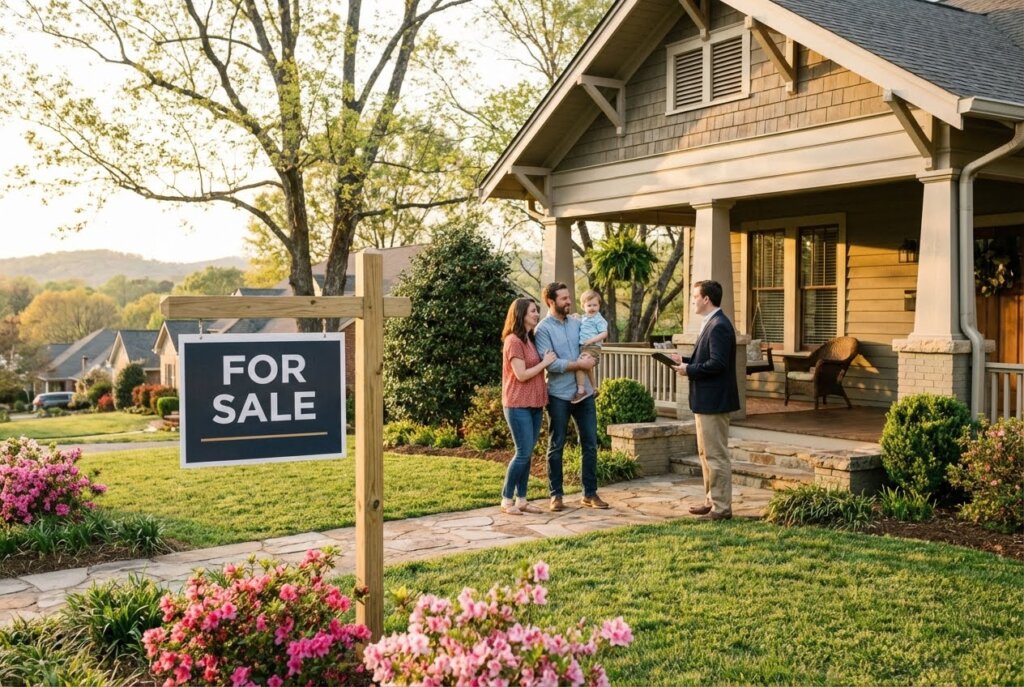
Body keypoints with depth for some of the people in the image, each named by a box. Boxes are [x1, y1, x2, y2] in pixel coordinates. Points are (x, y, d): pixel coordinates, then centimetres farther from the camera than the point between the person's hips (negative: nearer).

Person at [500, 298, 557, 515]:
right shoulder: (513, 341, -12)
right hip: (518, 405, -8)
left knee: (527, 453, 8)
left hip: (535, 404, 8)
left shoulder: (531, 339, 14)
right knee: (523, 453, -8)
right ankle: (506, 500, 2)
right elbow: (521, 375, -17)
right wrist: (545, 362, -11)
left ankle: (521, 499, 13)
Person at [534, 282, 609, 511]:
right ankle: (556, 495, 15)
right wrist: (579, 364, -14)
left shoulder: (577, 323, 9)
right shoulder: (543, 329, -9)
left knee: (590, 444, 7)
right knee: (556, 447, 6)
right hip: (558, 395, -5)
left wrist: (591, 359, -5)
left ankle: (590, 493, 16)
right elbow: (550, 363, -17)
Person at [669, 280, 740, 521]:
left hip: (713, 401, -11)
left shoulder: (719, 326, -18)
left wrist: (689, 370, -16)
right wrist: (685, 360, 6)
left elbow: (717, 364, -25)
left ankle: (722, 507, 3)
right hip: (706, 400, 11)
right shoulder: (712, 323, 14)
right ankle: (712, 501, 26)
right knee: (706, 453, 17)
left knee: (716, 455, -4)